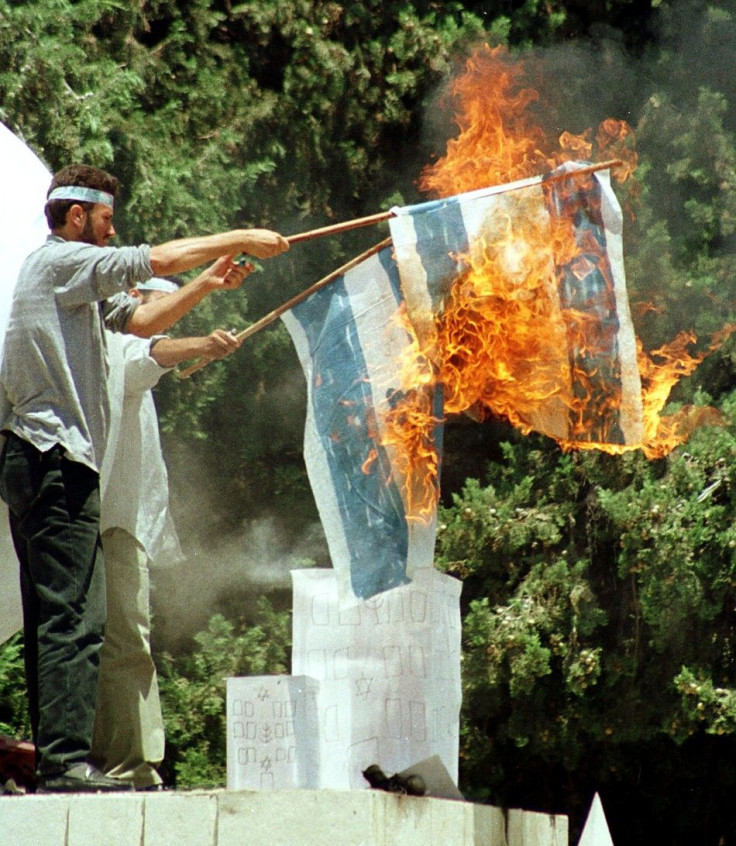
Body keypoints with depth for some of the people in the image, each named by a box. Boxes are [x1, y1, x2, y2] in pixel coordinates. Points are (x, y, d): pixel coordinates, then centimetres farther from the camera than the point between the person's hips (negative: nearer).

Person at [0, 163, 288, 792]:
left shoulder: (76, 282, 25)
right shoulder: (58, 261, -5)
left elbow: (138, 317, 27)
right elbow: (155, 261, -10)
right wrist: (241, 239, -2)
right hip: (56, 461, -11)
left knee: (54, 618, 9)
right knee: (75, 617, -14)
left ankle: (53, 762, 9)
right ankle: (67, 761, -18)